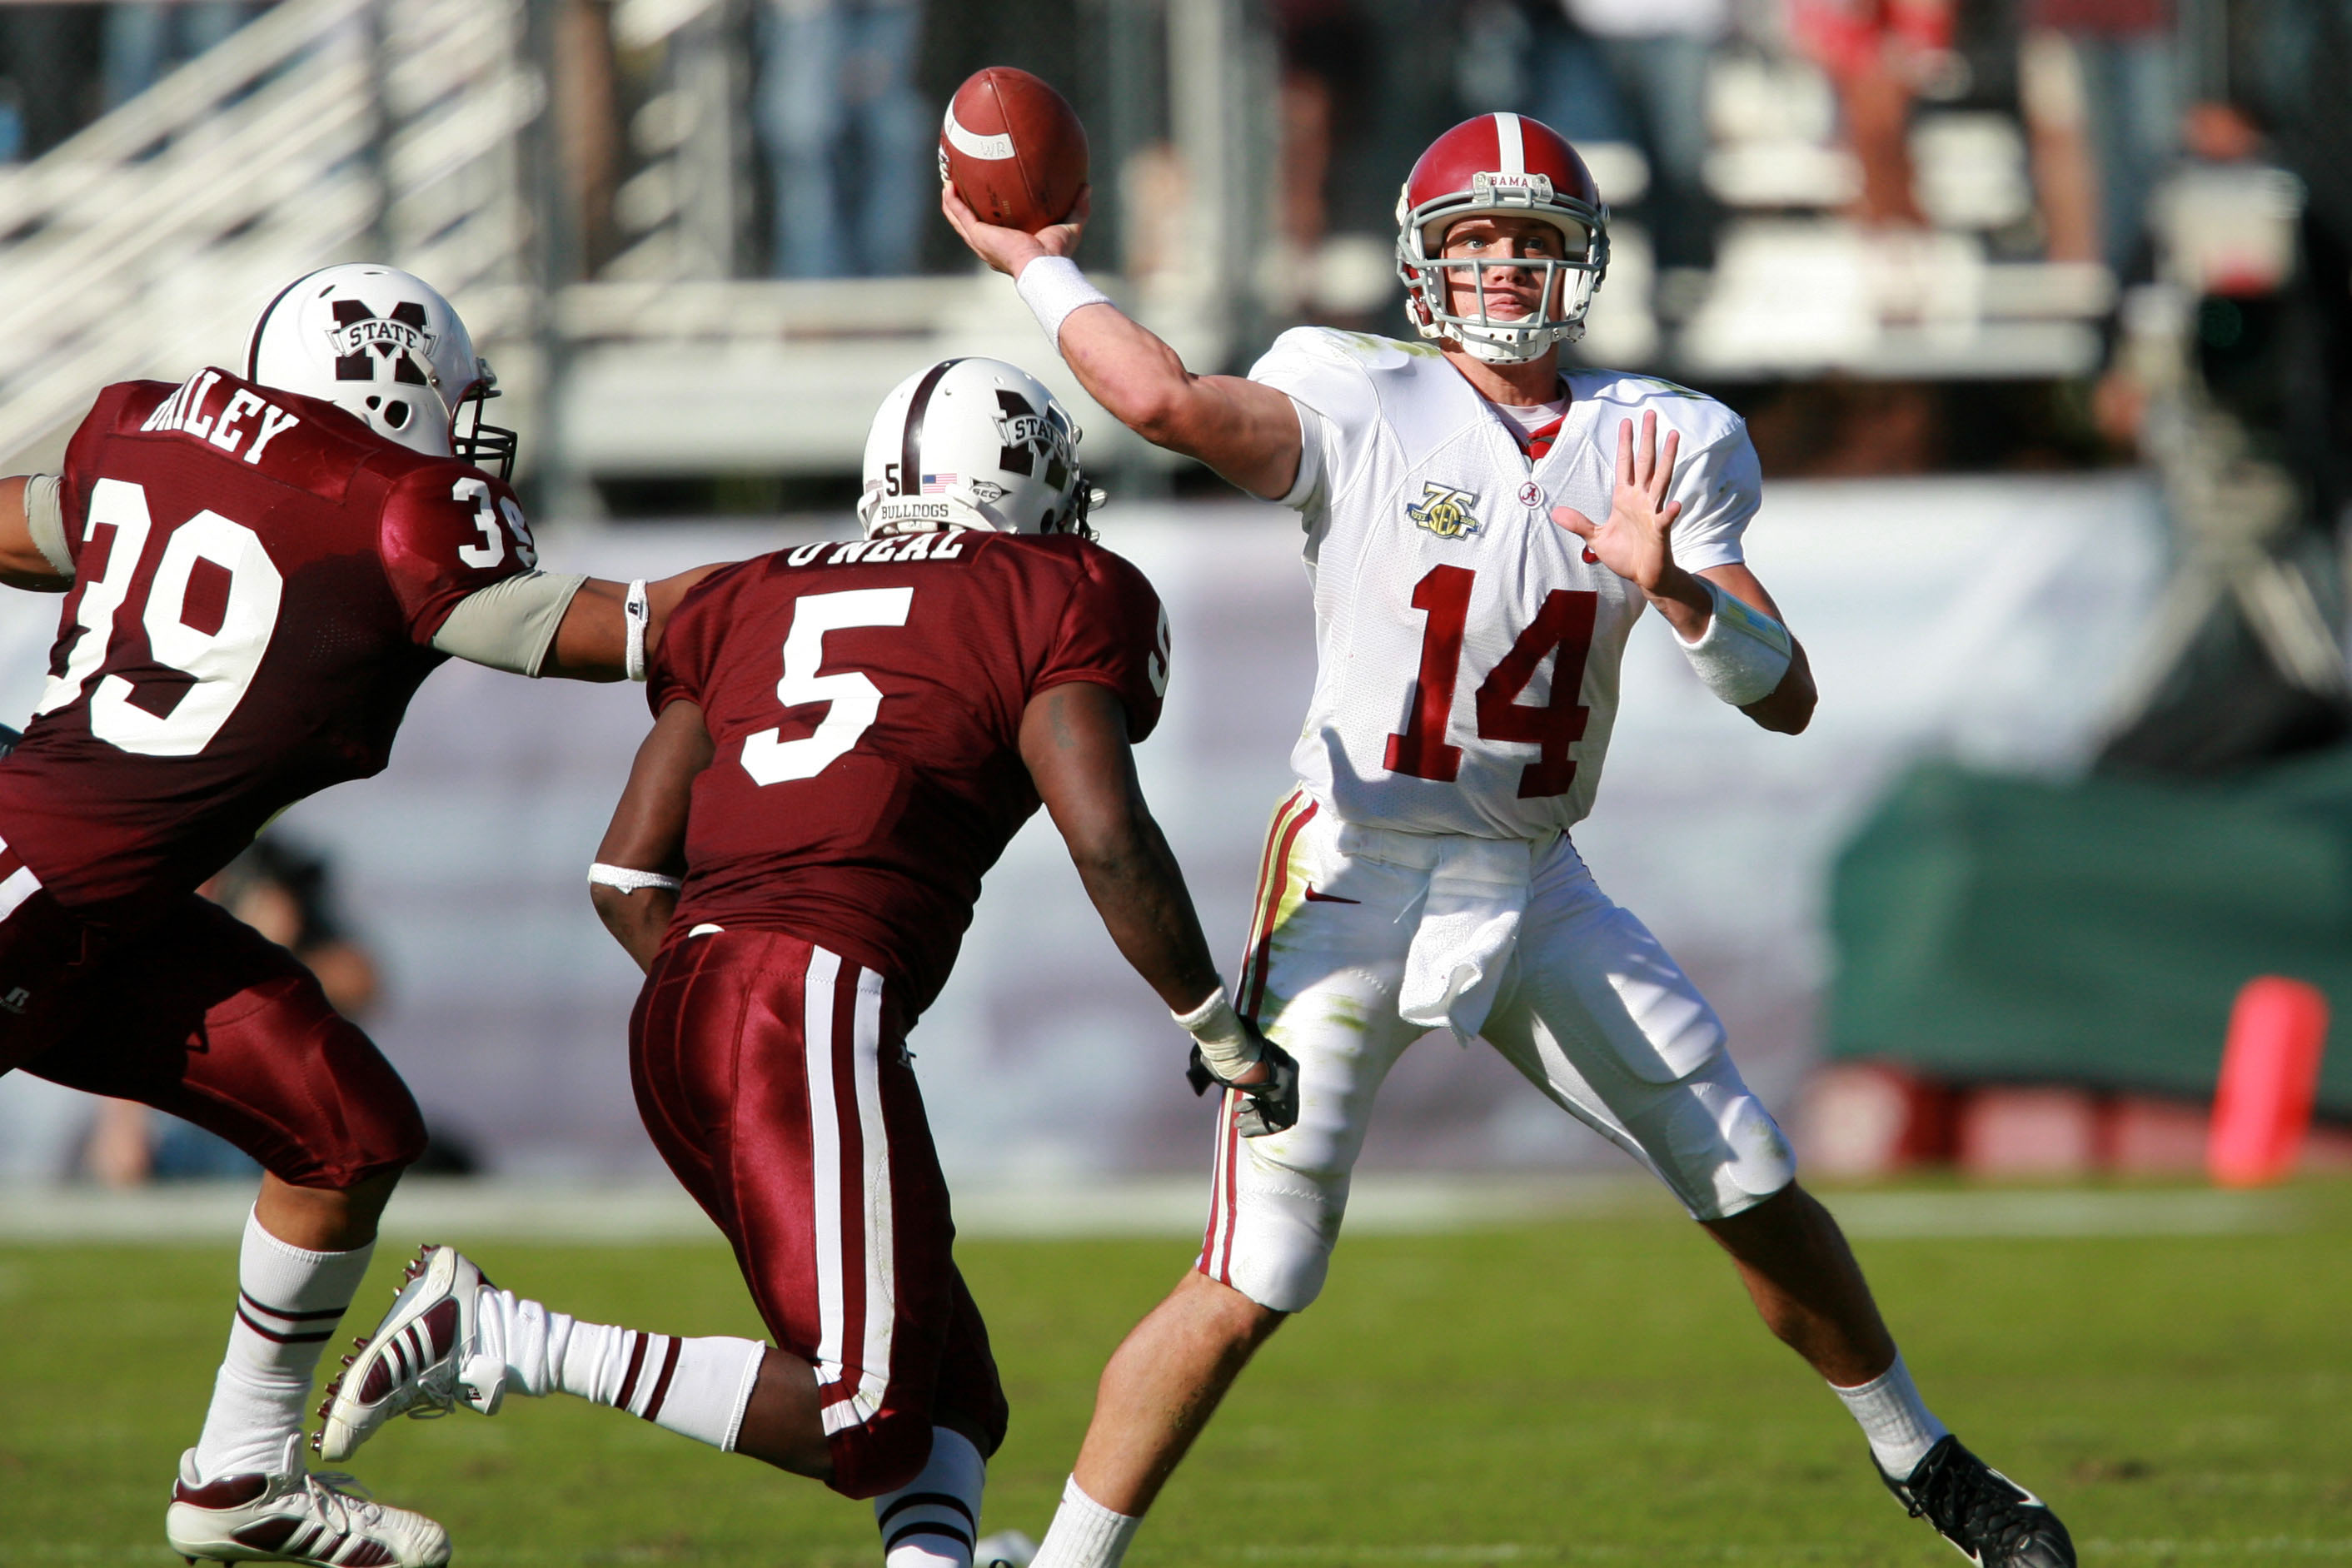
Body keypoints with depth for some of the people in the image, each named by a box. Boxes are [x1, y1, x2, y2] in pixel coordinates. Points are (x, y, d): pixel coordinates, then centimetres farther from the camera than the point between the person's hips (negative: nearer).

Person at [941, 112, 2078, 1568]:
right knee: (1250, 1288, -11)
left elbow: (1788, 698, -4)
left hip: (1539, 892, 4)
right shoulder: (1365, 410, -10)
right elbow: (1168, 401, -30)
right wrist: (1039, 269, -17)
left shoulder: (1657, 447, 2)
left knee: (1754, 1188, 11)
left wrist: (1671, 585, -20)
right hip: (1361, 883, -4)